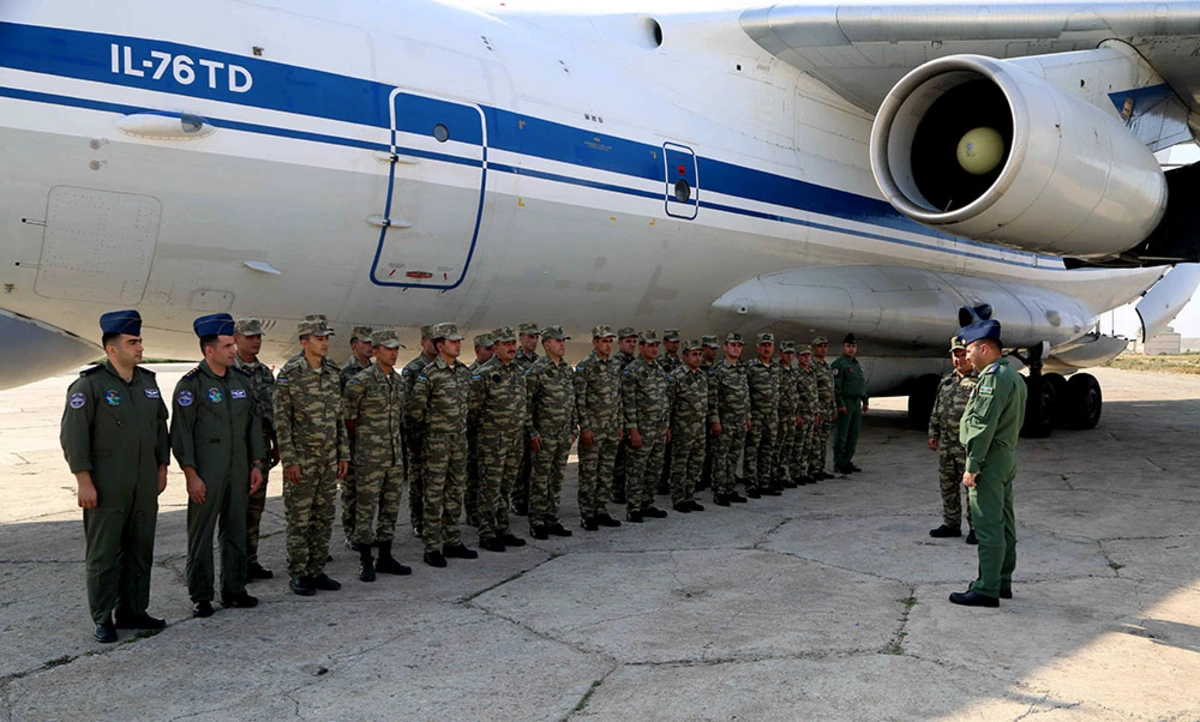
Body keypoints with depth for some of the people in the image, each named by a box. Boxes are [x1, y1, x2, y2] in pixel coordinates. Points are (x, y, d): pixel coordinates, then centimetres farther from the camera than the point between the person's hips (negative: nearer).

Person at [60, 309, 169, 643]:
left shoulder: (148, 382, 9)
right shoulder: (89, 385, -10)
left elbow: (161, 428, 17)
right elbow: (72, 436, -13)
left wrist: (162, 469, 14)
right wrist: (83, 481, -15)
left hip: (144, 487, 6)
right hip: (106, 489, -6)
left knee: (141, 551, 12)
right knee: (103, 554, 3)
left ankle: (132, 611, 24)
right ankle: (102, 619, 14)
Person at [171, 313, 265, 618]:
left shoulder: (242, 380, 8)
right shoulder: (190, 384, -9)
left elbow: (253, 424, 13)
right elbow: (181, 433, -11)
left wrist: (256, 464, 9)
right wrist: (191, 475, -14)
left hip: (239, 470, 6)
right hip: (206, 473, -6)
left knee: (236, 530, 11)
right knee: (201, 533, 3)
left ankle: (234, 590, 22)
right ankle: (200, 596, 12)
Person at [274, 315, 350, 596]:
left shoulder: (334, 372, 7)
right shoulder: (289, 374, -10)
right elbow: (281, 420, -10)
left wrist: (344, 454, 9)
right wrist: (289, 460, -14)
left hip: (329, 457, 6)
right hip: (302, 459, -6)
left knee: (324, 517, 10)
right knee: (299, 519, 1)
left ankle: (316, 571, 21)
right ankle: (298, 575, 11)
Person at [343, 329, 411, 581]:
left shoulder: (399, 381, 11)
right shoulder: (362, 380, -11)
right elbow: (346, 414, -8)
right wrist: (358, 440, 0)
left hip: (395, 455, 7)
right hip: (369, 456, -7)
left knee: (391, 506, 11)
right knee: (366, 506, -1)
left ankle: (385, 557, 21)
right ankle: (365, 560, 8)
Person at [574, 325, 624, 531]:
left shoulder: (615, 366, 12)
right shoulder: (584, 367, -9)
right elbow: (579, 399, -12)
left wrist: (620, 425, 13)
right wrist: (585, 428, -16)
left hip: (612, 429, 7)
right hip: (592, 428, -7)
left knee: (606, 472, 10)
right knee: (589, 472, -1)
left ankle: (601, 512, 19)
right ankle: (587, 515, 5)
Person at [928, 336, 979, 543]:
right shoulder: (946, 381, 15)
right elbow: (936, 411, 21)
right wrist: (933, 433, 17)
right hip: (946, 444, 7)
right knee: (947, 485, 13)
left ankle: (976, 527, 9)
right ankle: (951, 524, 25)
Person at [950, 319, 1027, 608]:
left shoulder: (993, 377, -17)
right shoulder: (1013, 376, 16)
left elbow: (984, 426, -22)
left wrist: (972, 467, -20)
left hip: (991, 459, -11)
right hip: (1008, 456, 11)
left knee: (988, 527, -7)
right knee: (1003, 523, 16)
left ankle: (987, 590, -3)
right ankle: (1002, 581, 25)